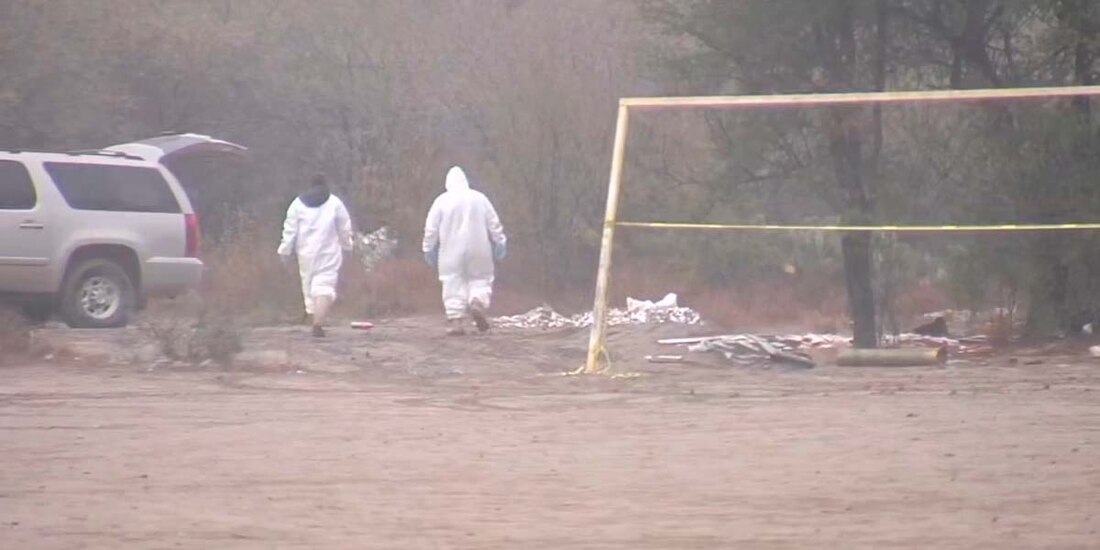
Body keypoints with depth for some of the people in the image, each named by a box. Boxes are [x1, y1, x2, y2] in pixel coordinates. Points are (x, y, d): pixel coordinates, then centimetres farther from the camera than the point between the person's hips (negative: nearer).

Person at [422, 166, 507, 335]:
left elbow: (431, 229, 0)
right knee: (481, 279, 11)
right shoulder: (480, 199, 4)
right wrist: (500, 245, 15)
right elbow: (494, 225, 6)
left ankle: (455, 320, -6)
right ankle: (478, 302, -18)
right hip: (479, 251, 1)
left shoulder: (442, 201, -1)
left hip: (451, 253, -1)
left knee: (453, 284, 2)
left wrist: (429, 250, 9)